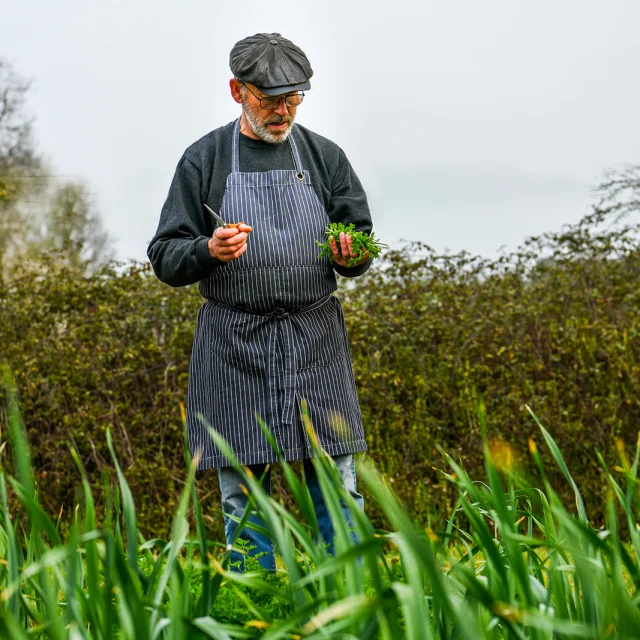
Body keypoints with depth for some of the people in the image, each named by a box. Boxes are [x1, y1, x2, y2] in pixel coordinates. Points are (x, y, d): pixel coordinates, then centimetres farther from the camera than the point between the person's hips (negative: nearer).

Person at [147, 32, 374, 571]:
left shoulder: (324, 157, 10)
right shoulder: (204, 160, 5)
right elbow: (165, 259, 3)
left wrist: (350, 255, -11)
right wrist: (209, 250, -18)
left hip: (316, 341, 1)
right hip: (234, 345, -1)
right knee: (243, 494, 3)